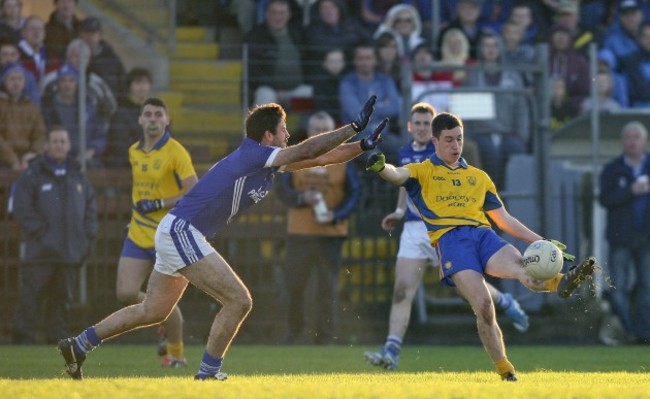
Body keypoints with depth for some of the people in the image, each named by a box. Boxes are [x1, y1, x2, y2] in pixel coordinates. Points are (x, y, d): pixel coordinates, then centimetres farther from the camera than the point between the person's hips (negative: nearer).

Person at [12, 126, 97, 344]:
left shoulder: (78, 175, 15)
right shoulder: (33, 175, -2)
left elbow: (90, 206, 20)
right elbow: (22, 208, -7)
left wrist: (87, 236, 9)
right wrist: (40, 233, -14)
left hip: (70, 252, 5)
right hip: (40, 251, -5)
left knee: (61, 296, 8)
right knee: (31, 294, -7)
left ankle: (57, 338, 12)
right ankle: (23, 336, -4)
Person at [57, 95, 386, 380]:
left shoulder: (269, 162, 9)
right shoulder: (252, 155, -16)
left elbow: (317, 159, 14)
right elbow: (308, 151, -21)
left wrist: (362, 146, 7)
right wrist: (355, 126, -16)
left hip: (174, 233, 10)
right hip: (181, 232, -10)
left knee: (152, 312, 18)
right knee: (238, 301, -12)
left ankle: (79, 345, 24)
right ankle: (208, 374, -4)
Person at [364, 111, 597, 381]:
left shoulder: (479, 177, 30)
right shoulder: (423, 172, 18)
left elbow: (504, 220, 30)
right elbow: (397, 175, -5)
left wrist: (542, 242, 22)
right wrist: (381, 167, -30)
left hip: (483, 234, 3)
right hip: (450, 238, -3)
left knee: (518, 264, -32)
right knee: (483, 305, -23)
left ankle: (561, 283, -62)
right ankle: (505, 371, -14)